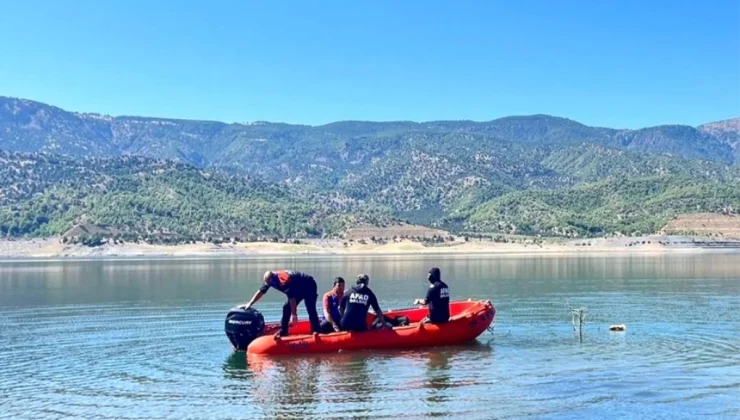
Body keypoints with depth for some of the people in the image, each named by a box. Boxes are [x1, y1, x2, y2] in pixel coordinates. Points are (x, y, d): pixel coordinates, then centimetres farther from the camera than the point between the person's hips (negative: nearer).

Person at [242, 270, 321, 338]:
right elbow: (261, 291, -1)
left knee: (310, 309, -20)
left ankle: (317, 333, -22)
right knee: (286, 307, 1)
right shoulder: (270, 279, -11)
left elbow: (292, 298, -35)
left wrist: (294, 314, -32)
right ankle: (283, 332, 7)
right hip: (298, 289, 9)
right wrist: (249, 304, -2)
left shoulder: (284, 281, -37)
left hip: (309, 287, -9)